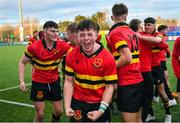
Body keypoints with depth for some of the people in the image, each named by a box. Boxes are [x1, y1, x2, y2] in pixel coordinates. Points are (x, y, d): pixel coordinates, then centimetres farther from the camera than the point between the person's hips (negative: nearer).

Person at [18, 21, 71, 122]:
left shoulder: (62, 45, -14)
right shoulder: (34, 47, -19)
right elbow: (22, 62, -6)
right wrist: (22, 81, -15)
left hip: (54, 81, 3)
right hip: (38, 82, -3)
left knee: (59, 111, 10)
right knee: (40, 113, 3)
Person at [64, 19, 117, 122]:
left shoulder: (108, 57, -15)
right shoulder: (72, 55, -7)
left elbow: (110, 86, -12)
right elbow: (69, 81, -1)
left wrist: (101, 110, -18)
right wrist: (67, 106, -8)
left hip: (99, 103, -2)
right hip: (78, 103, 2)